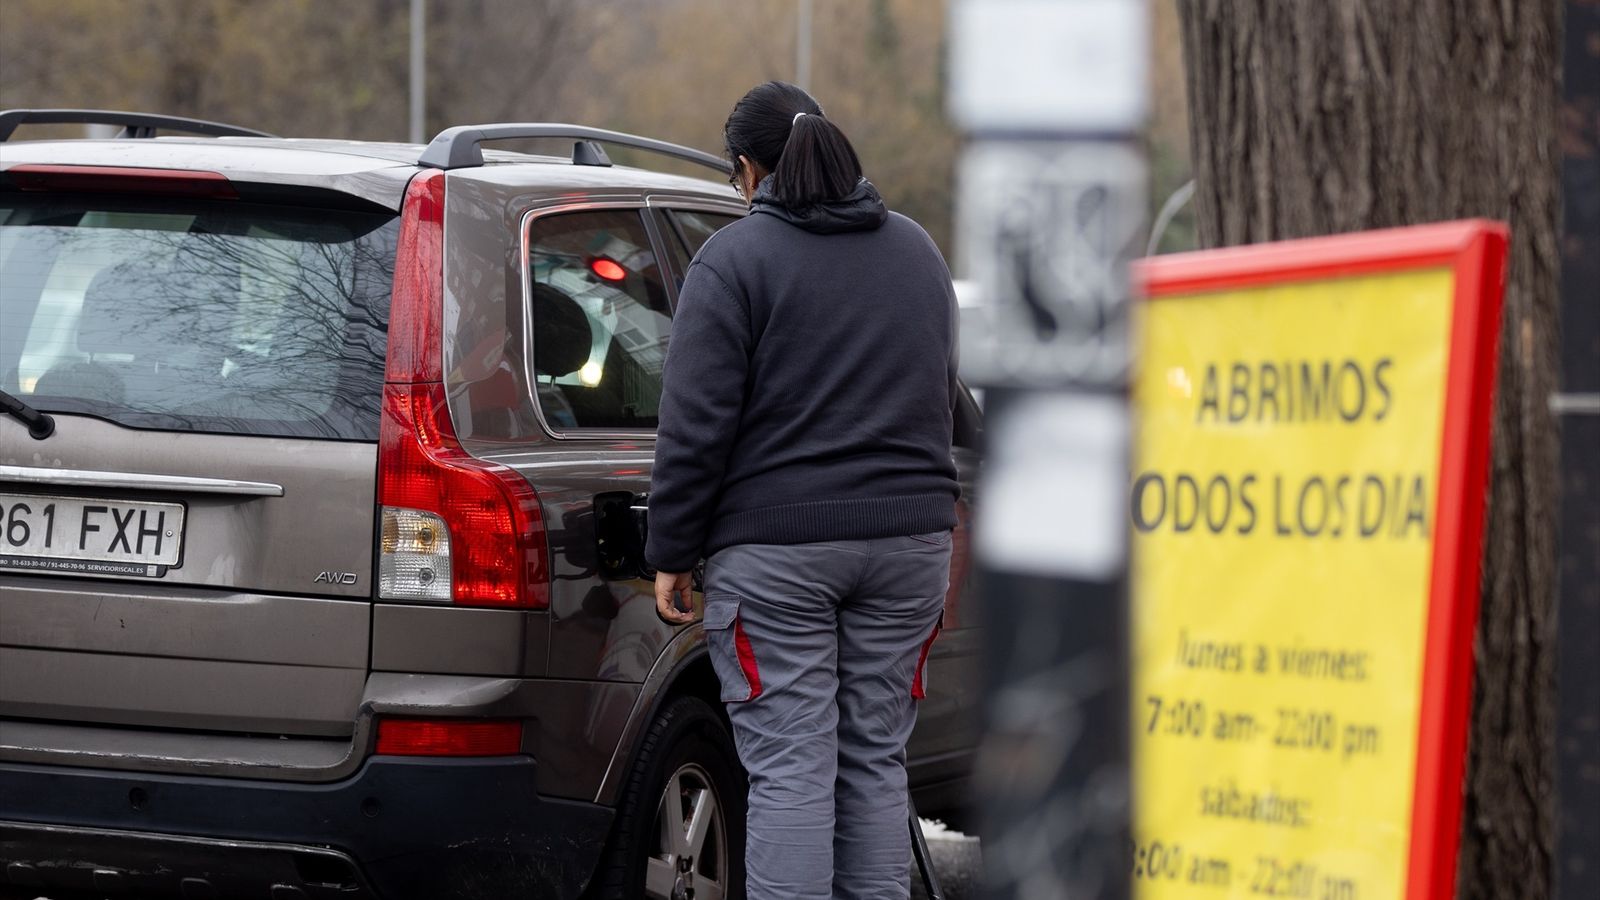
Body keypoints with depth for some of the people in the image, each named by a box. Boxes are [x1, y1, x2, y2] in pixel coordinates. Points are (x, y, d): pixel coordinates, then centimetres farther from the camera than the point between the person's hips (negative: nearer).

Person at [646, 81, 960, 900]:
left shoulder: (734, 259, -6)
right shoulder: (917, 251, 14)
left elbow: (696, 426, -10)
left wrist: (672, 554, -3)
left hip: (776, 547, -5)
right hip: (907, 539, 6)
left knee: (790, 770, -6)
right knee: (875, 761, 10)